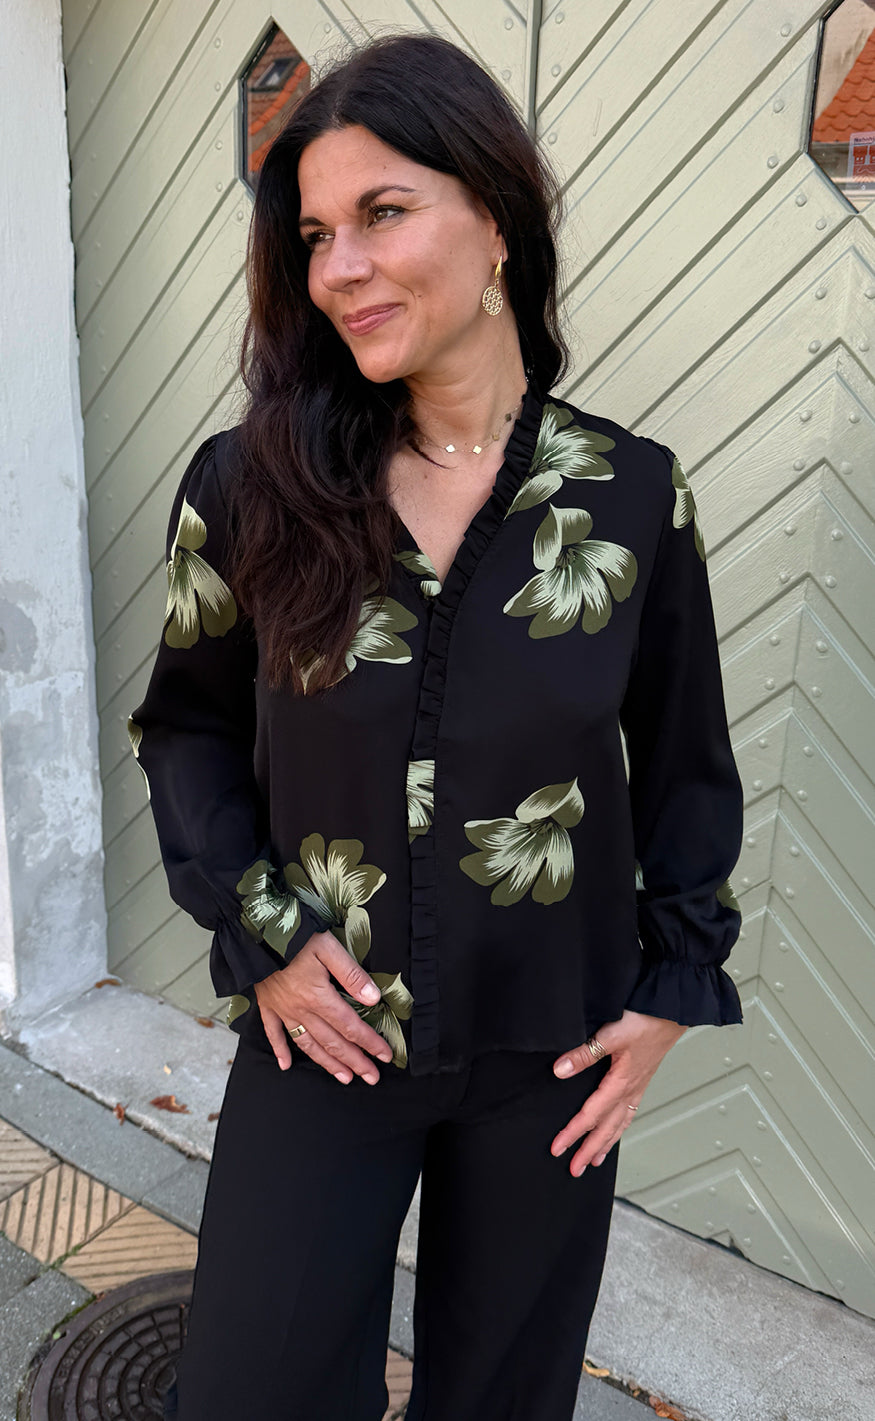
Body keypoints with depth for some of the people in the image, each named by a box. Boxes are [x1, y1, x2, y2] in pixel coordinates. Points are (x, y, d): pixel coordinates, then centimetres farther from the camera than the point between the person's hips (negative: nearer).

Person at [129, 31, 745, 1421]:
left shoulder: (632, 494, -8)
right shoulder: (249, 486, -9)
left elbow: (686, 768, 1)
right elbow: (186, 726, 3)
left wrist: (673, 991, -1)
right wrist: (259, 932, -7)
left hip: (551, 1056, 1)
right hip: (323, 1033, 0)